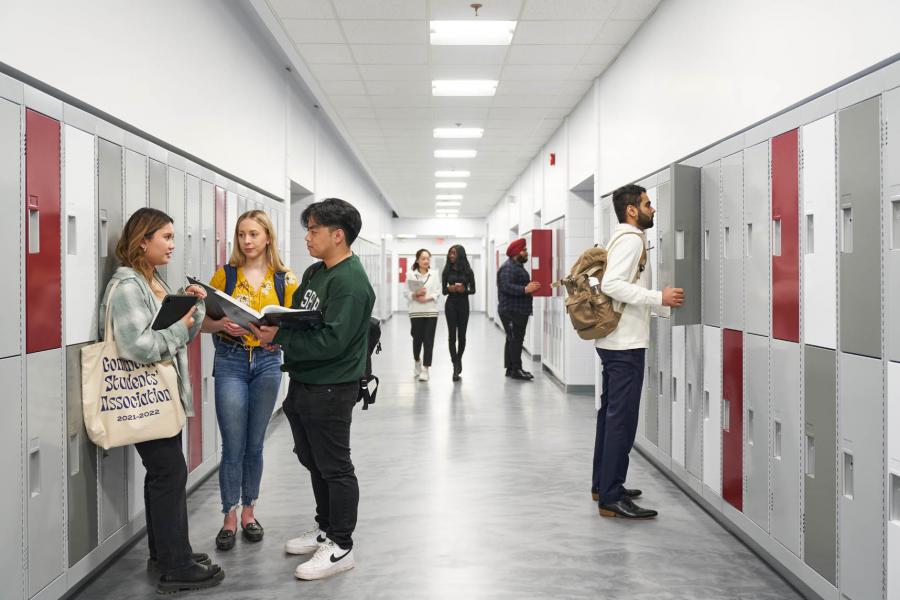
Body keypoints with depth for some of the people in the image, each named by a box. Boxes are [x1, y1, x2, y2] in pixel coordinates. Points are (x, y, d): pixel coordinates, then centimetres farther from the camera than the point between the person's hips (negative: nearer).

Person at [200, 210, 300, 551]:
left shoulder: (284, 279, 3)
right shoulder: (225, 274, 1)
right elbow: (204, 322, 1)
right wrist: (222, 325, -20)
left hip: (267, 361, 1)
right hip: (230, 361, -1)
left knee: (255, 445, 10)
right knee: (233, 446, -2)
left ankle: (249, 511, 25)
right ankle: (230, 517, 11)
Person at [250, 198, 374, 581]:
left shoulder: (350, 282, -19)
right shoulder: (314, 273, 12)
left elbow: (331, 341, -27)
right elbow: (296, 318, 15)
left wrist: (279, 338, -25)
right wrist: (272, 329, -5)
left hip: (331, 389, -9)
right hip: (303, 383, 9)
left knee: (335, 467, 2)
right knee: (313, 461, 20)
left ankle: (341, 548, 15)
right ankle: (326, 529, 37)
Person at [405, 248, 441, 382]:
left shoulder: (434, 275, 7)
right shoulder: (411, 274, 2)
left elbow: (438, 292, 3)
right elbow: (407, 293, 0)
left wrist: (427, 298, -13)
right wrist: (416, 294, -18)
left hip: (431, 312, 1)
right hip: (416, 312, -1)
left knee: (428, 340, -2)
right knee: (417, 339, 4)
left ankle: (425, 368, 4)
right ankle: (417, 361, 32)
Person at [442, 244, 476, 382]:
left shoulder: (468, 271, 2)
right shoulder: (447, 271, 5)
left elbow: (473, 289, 4)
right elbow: (443, 290, 5)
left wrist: (464, 290, -16)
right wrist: (450, 288, -16)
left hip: (464, 304, 0)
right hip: (451, 304, 0)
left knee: (461, 335, 5)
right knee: (452, 335, -6)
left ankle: (458, 359, 30)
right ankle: (456, 366, -5)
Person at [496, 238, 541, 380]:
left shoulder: (518, 266, 21)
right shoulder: (508, 268, -15)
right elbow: (506, 287, -26)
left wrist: (530, 287, 12)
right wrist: (525, 289, -28)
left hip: (519, 310, 11)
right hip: (511, 311, -11)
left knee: (514, 340, 13)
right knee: (515, 339, -10)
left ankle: (511, 368, 18)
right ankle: (516, 370, -9)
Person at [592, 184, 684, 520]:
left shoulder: (623, 238, 18)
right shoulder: (632, 239, -12)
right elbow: (611, 284, -24)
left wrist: (665, 305, 17)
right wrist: (659, 298, -24)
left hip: (615, 341, 11)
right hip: (626, 344, -11)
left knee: (611, 413, 16)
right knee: (622, 418, -9)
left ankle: (603, 485, 25)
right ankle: (611, 498, -6)